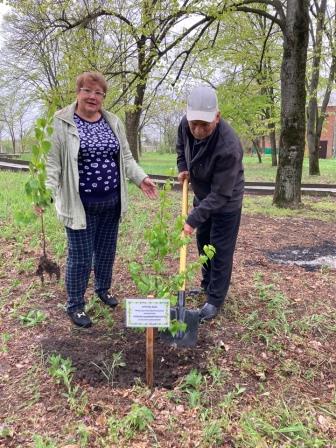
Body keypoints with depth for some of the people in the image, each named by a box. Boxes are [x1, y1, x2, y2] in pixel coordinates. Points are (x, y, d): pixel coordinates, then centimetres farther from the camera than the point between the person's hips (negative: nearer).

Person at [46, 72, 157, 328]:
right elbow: (52, 162, -10)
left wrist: (141, 178, -1)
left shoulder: (113, 122, 8)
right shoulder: (62, 123, -7)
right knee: (81, 257, 4)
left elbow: (125, 158, 12)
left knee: (107, 251, 18)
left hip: (111, 203, 5)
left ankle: (103, 289, 43)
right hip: (81, 205, -5)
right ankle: (75, 306, 23)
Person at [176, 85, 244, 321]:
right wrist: (183, 167, -5)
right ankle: (207, 284, 41)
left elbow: (220, 195, -33)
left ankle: (215, 300, 16)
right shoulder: (186, 124, -19)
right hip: (202, 196, 7)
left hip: (225, 203, -7)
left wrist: (193, 220, -35)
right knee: (203, 244, 21)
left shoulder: (228, 147, -38)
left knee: (221, 251, 1)